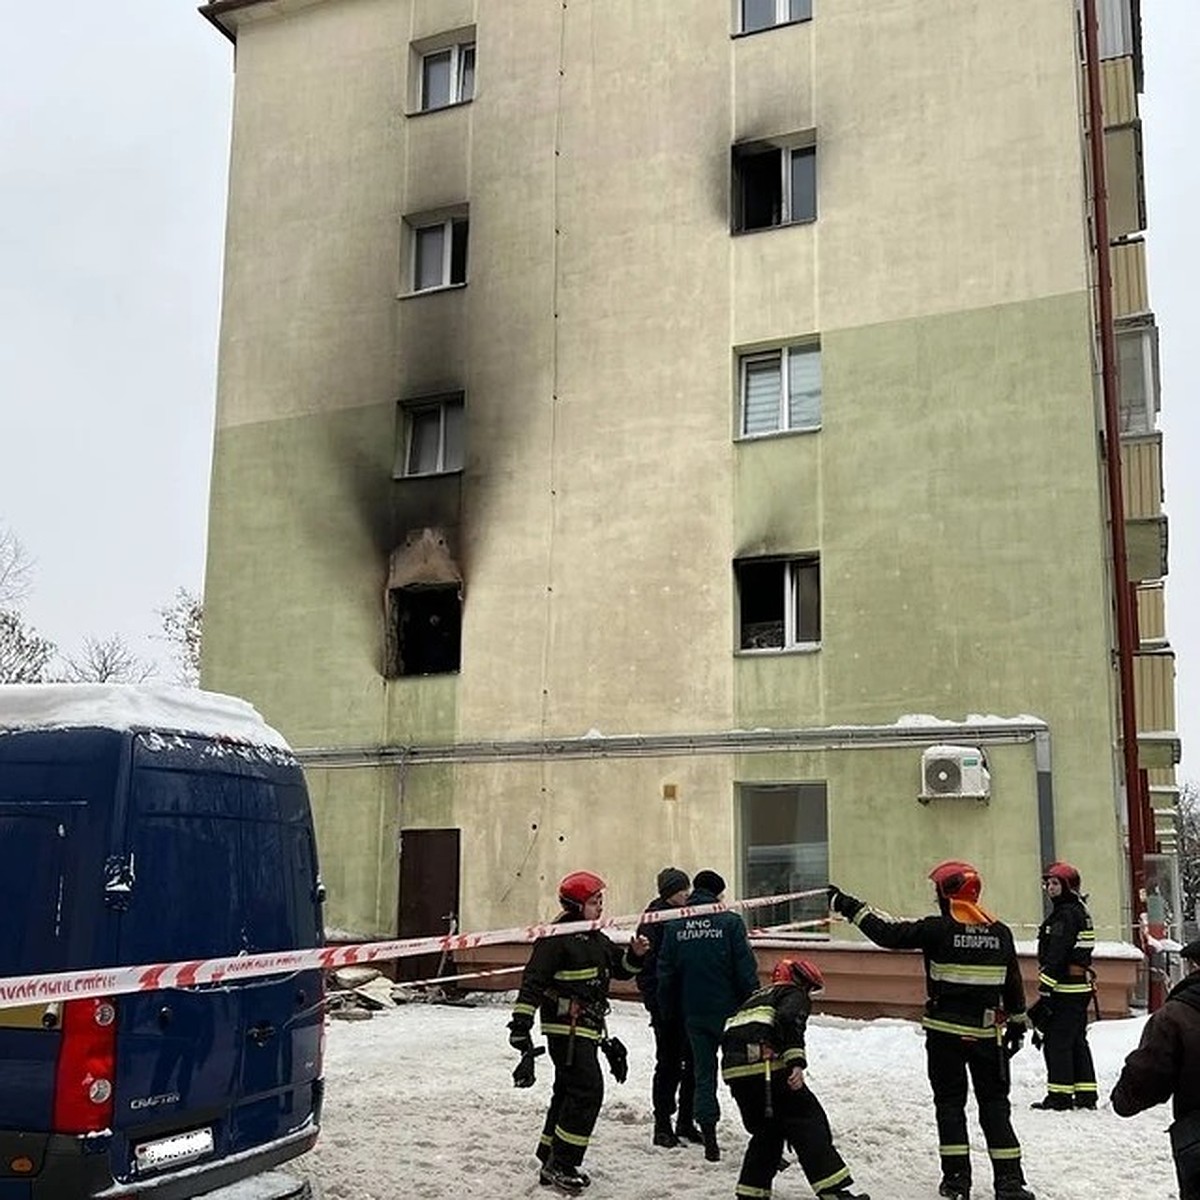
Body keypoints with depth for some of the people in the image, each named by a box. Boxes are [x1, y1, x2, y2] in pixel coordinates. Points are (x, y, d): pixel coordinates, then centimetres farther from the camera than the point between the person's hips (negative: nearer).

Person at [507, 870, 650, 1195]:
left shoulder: (596, 938, 14)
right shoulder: (557, 938, -15)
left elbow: (619, 968, 21)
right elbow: (533, 981, -19)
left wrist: (634, 955, -1)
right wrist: (521, 1023, -23)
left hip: (587, 1029, 10)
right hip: (566, 1028, -10)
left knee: (569, 1092, 15)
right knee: (587, 1090, -14)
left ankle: (551, 1163, 25)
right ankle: (560, 1165, -7)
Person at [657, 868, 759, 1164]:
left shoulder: (673, 926, 1)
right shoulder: (730, 922, -10)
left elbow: (666, 973, 5)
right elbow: (746, 970, -10)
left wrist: (669, 1010, 15)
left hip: (694, 1014, 3)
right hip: (729, 1010, -3)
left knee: (704, 1074, 11)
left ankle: (710, 1141, 11)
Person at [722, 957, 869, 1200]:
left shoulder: (760, 995, 33)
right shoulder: (795, 994, 10)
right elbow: (789, 1018, -13)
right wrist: (797, 1061, -21)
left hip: (733, 1068, 7)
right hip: (765, 1065, -7)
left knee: (767, 1130, 22)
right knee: (808, 1120, 1)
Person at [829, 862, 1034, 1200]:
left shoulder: (937, 929, -11)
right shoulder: (1000, 932, 1)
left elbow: (889, 934, -11)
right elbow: (1013, 984, 8)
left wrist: (849, 907, -3)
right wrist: (1017, 1024, 20)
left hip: (945, 1032, -3)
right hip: (987, 1032, 3)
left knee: (950, 1102, 8)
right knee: (994, 1104, 10)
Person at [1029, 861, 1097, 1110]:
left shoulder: (1066, 914, -15)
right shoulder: (1080, 911, 17)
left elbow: (1056, 955, -21)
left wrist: (1045, 990, -21)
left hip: (1065, 988, -10)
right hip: (1081, 986, 10)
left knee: (1057, 1041, -5)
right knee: (1077, 1041, 14)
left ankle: (1060, 1096, -3)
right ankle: (1086, 1095, 18)